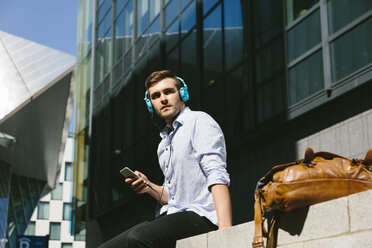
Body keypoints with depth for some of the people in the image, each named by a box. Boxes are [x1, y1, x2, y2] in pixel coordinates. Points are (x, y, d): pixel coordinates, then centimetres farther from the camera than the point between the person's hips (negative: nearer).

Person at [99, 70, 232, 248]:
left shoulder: (199, 121, -1)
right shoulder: (164, 143, 25)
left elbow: (217, 176, -16)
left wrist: (225, 231, -29)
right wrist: (149, 187, 8)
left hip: (199, 216, -8)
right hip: (171, 215, 8)